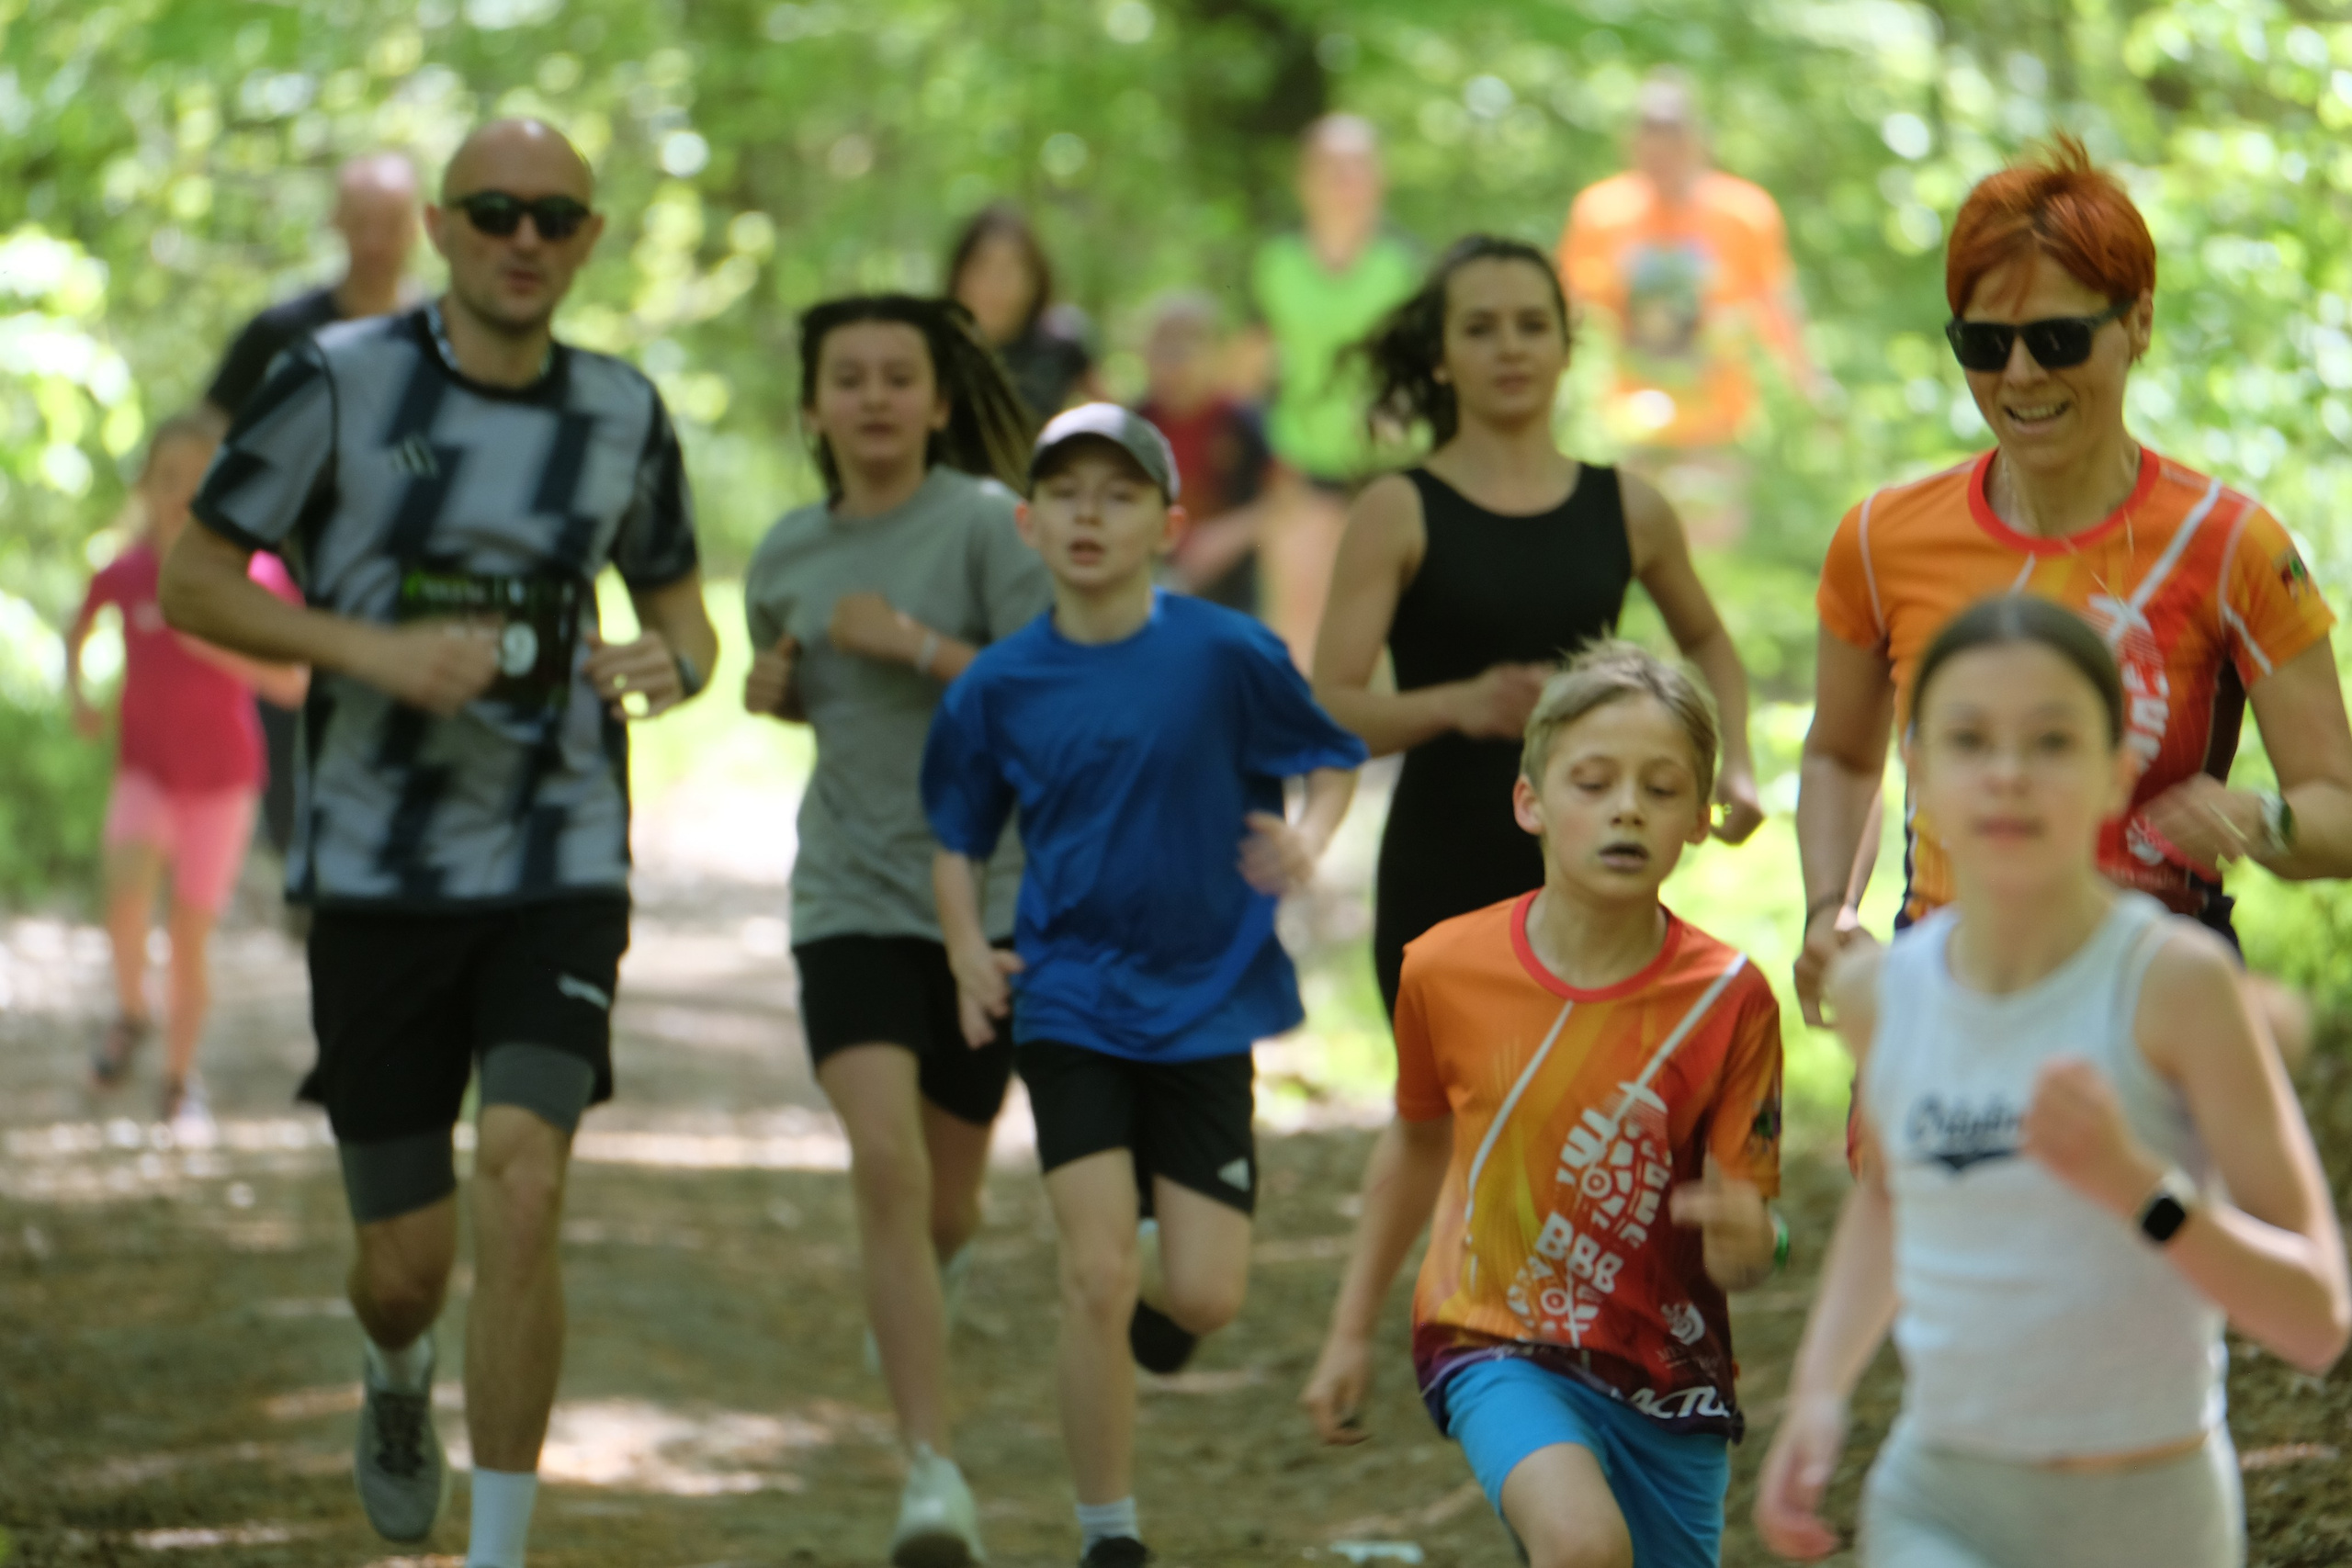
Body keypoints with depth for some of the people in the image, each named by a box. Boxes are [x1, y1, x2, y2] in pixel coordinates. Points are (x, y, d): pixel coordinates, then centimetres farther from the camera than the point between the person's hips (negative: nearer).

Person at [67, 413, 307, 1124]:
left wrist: (218, 649, -25)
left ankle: (180, 1075, 25)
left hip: (222, 778, 0)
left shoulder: (256, 576, -12)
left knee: (190, 935, 3)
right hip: (145, 768, 0)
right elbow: (78, 630, 14)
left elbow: (293, 683, -11)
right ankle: (130, 1012, 1)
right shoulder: (127, 573, -7)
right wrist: (76, 694, -3)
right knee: (126, 891, -27)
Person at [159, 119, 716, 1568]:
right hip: (376, 878, -1)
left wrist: (671, 665, -8)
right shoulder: (339, 384, -6)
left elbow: (683, 607, 17)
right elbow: (192, 581, -3)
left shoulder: (623, 415, 4)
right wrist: (371, 651, -18)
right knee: (406, 1261, 4)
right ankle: (398, 1378, 44)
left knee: (523, 1188, -20)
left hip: (559, 872, 1)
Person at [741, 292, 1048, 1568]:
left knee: (945, 1195, 11)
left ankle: (932, 1260, 52)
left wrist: (914, 644, -21)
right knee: (884, 1165, -19)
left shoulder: (985, 526, -9)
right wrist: (771, 689, 3)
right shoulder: (785, 556, 6)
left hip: (990, 890, -2)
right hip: (852, 899, 2)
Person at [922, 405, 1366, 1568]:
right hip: (1070, 1002, 0)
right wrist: (967, 948, -8)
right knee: (1098, 1270, -11)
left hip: (1206, 1001, 0)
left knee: (1206, 1295, -4)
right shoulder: (999, 686, -2)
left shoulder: (1225, 654, -8)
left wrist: (1306, 844, -18)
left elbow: (1332, 763, 3)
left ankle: (1154, 1303, 36)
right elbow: (957, 838, 9)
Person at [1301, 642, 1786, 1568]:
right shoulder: (1448, 970, -8)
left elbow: (1740, 1252, -12)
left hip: (1665, 1371, 2)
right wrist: (1352, 1331, 19)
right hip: (1496, 1343, -2)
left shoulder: (1727, 999, -12)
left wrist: (1748, 1240, -37)